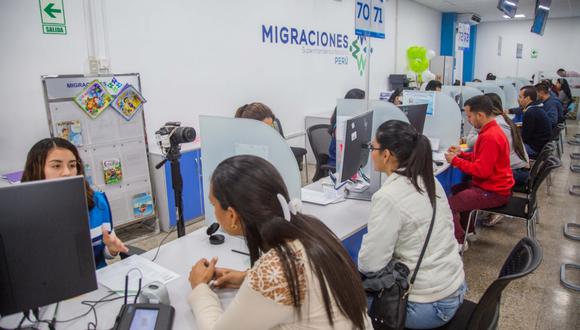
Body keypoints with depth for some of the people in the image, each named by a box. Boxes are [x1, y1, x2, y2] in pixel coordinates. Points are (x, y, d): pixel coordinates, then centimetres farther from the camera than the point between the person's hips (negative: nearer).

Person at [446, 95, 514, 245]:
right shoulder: (492, 130, 7)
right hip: (492, 184, 11)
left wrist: (455, 160, -17)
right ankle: (467, 230, 28)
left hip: (493, 192, -11)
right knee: (455, 190, 22)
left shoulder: (490, 137, -26)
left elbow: (481, 170, -26)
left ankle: (459, 241, 5)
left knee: (448, 204, -13)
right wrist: (462, 154, 6)